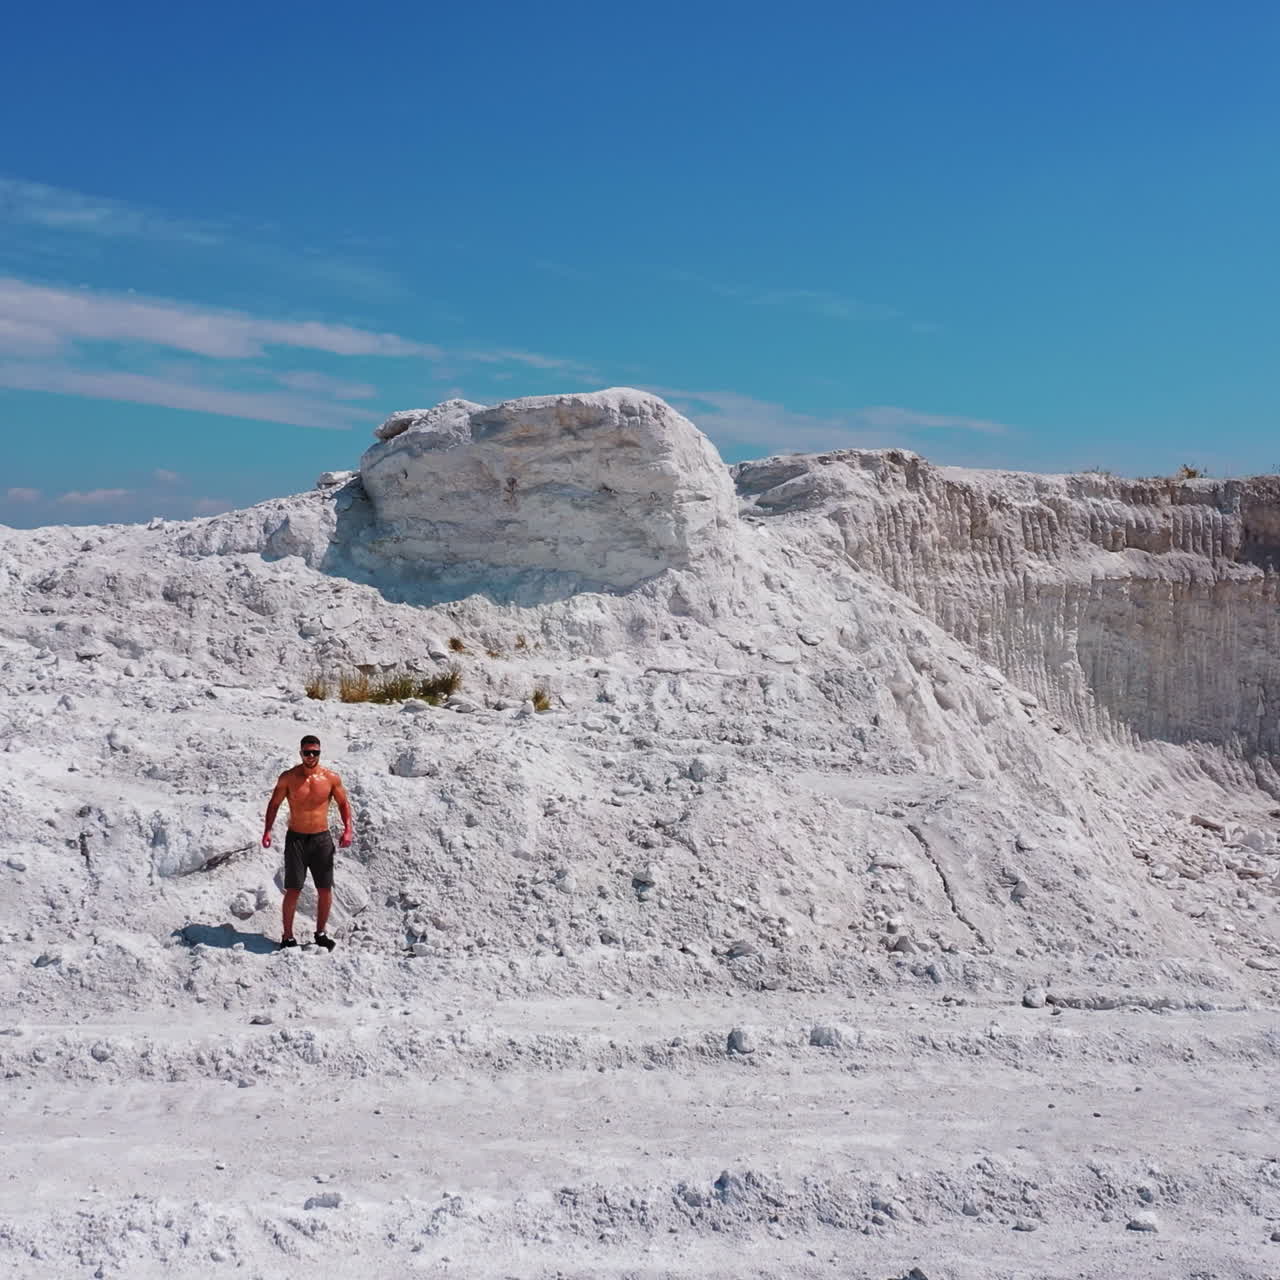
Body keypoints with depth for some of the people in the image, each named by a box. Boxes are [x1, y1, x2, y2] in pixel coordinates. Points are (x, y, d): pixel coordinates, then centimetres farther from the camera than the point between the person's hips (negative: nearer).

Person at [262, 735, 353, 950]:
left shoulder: (331, 778, -2)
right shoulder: (288, 778, -4)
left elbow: (343, 803, 9)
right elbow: (274, 804, 5)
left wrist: (347, 829, -4)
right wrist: (268, 830, -6)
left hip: (322, 839, 2)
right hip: (296, 838, -2)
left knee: (325, 889, 4)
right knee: (293, 890, -5)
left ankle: (320, 933, 20)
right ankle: (287, 936, 6)